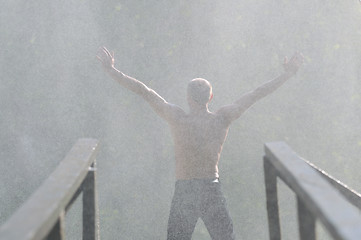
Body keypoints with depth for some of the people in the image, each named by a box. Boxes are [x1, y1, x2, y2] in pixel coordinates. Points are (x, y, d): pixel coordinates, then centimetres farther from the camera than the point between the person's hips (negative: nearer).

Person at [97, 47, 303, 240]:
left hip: (184, 192, -1)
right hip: (213, 191, 2)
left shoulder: (178, 119, -10)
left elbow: (143, 91, -5)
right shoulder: (223, 119, -6)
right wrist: (288, 74, 14)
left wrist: (111, 70, 2)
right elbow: (256, 95, 4)